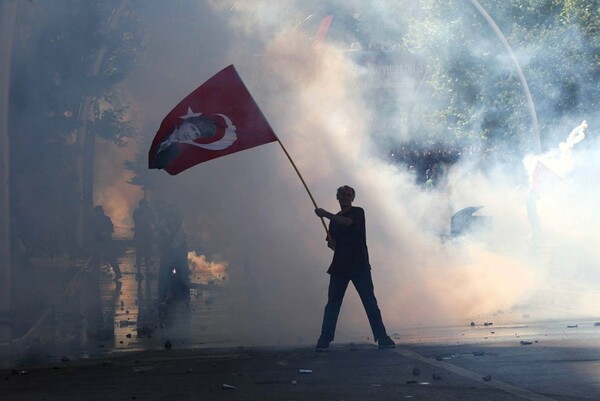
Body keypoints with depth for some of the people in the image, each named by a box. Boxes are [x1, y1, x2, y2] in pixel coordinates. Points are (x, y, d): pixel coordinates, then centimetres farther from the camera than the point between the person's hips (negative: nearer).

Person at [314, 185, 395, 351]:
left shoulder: (358, 212, 3)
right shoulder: (335, 219, 18)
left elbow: (347, 222, -19)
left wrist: (326, 214, -18)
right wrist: (330, 242, -1)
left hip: (359, 264, -4)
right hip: (340, 265, 4)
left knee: (370, 301, -6)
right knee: (332, 303, -2)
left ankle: (382, 338, -5)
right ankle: (324, 340, -3)